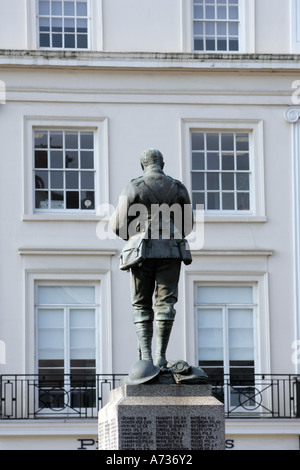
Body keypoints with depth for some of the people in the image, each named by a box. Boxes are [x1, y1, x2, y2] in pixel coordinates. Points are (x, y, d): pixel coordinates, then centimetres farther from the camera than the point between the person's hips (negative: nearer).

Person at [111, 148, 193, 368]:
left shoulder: (133, 188, -1)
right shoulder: (178, 188, 6)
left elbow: (120, 226, -2)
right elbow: (187, 225, 13)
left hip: (142, 251, -1)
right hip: (171, 251, 1)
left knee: (142, 306, 6)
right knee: (165, 303, 1)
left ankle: (145, 355, -7)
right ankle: (161, 356, -7)